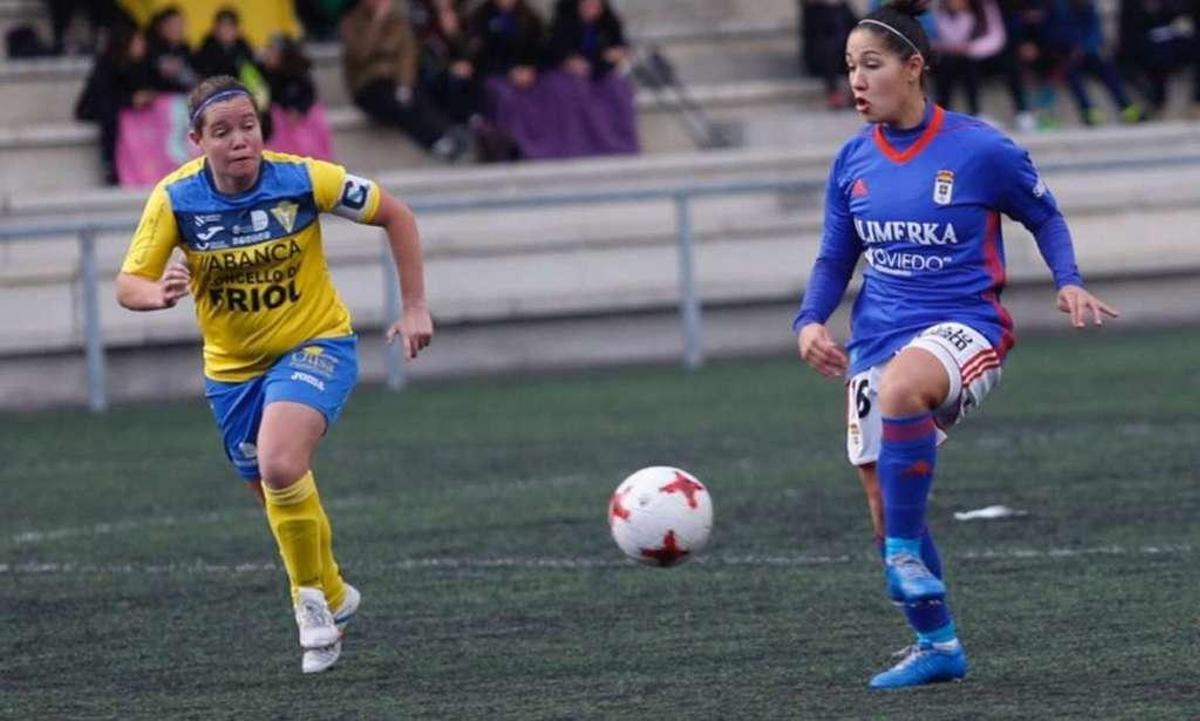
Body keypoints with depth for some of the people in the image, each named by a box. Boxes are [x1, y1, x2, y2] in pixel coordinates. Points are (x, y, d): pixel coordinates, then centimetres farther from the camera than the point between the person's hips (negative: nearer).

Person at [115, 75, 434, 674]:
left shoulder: (301, 179, -20)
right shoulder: (176, 198, -16)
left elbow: (395, 215, -7)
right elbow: (127, 287, -15)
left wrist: (414, 307, -10)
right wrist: (159, 293, -39)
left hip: (316, 345, -4)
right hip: (232, 367, 4)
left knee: (280, 465, -29)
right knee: (276, 495, 15)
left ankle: (312, 596, -8)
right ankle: (332, 596, 43)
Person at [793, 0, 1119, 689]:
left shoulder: (979, 149, -7)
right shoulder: (853, 162, 6)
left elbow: (1046, 217, 7)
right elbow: (836, 259, 15)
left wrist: (1069, 282, -9)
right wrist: (811, 321, -2)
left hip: (965, 326, -6)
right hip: (880, 336, 6)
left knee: (900, 388, -40)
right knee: (884, 502, 4)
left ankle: (906, 554, -25)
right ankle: (937, 645, 22)